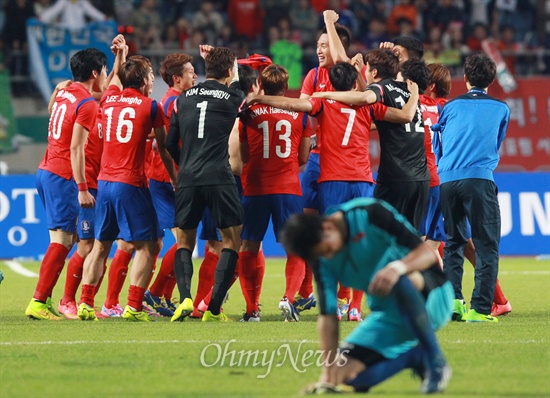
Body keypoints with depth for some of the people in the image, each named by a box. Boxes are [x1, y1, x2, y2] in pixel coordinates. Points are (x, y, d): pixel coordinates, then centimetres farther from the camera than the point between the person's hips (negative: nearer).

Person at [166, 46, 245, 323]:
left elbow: (171, 144, 15)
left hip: (188, 179, 3)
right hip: (220, 179, -3)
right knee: (232, 240, 9)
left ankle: (185, 298, -9)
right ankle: (213, 308, -1)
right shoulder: (233, 98, 2)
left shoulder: (183, 98, 13)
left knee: (184, 242, 15)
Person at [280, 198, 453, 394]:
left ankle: (436, 361, -26)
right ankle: (416, 356, 9)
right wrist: (328, 372, -12)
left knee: (401, 281, -40)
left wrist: (398, 267, -43)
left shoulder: (370, 214, -18)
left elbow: (427, 253, -22)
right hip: (387, 314, 6)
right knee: (345, 377, -9)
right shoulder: (322, 260, -3)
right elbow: (327, 315, -4)